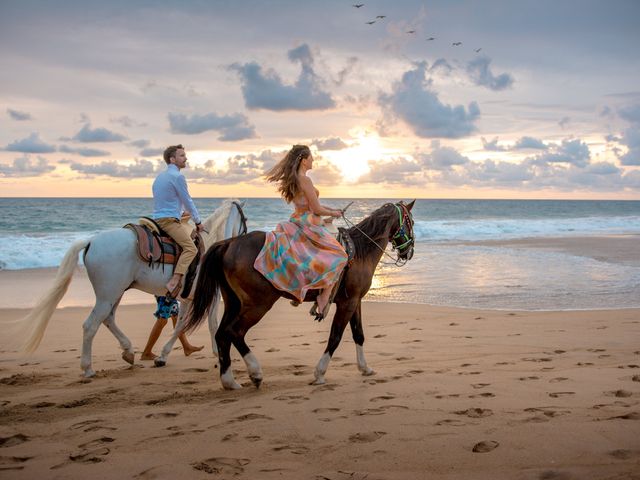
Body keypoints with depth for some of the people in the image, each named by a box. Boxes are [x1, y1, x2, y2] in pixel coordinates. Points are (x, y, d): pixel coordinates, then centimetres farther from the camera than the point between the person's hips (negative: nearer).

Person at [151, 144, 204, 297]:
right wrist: (198, 221, 6)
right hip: (169, 220, -10)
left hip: (157, 219, 10)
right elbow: (187, 201, -5)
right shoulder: (177, 176, -10)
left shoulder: (160, 176, 20)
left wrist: (181, 214, 34)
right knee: (191, 249, -19)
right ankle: (173, 283, -36)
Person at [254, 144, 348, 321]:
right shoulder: (305, 180, -17)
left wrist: (331, 209, 20)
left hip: (297, 222, 10)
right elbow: (316, 209, -15)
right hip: (308, 226, -10)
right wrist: (333, 213, 3)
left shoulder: (294, 179, 12)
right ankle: (323, 302, -9)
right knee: (339, 257, -4)